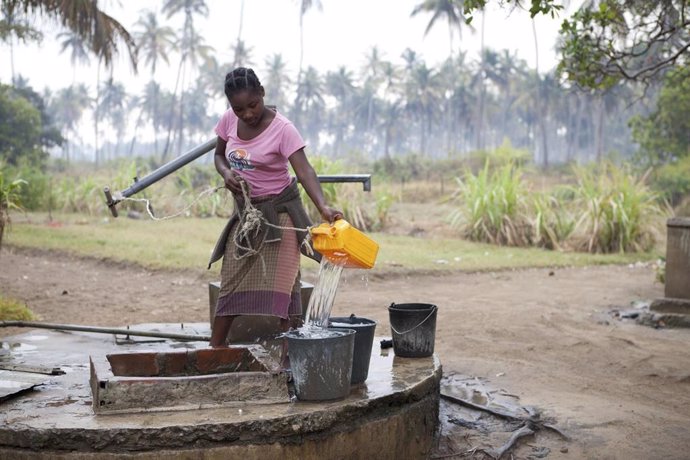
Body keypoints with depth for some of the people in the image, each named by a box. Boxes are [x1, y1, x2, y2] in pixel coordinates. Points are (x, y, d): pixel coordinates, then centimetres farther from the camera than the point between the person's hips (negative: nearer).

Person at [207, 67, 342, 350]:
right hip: (245, 211, 5)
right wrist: (226, 174, -12)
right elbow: (219, 155, 11)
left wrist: (323, 207, -48)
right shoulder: (229, 120, -5)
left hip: (279, 210, -5)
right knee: (231, 282, 8)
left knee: (280, 282, -8)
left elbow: (304, 170, -32)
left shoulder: (282, 129, -21)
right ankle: (215, 348, 18)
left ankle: (288, 353, -3)